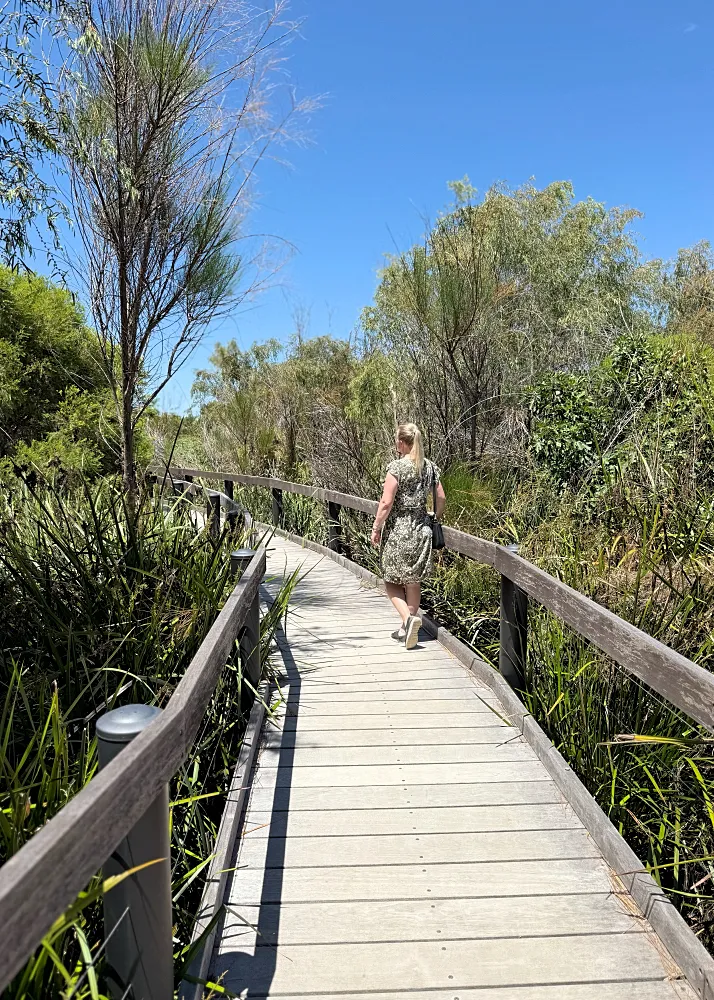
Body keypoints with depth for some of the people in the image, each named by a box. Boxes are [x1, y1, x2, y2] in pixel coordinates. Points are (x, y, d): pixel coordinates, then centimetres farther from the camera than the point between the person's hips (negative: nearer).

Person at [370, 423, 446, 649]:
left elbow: (386, 503, -17)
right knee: (413, 581, 13)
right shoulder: (430, 467, 4)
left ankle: (408, 618, -14)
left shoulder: (397, 467, -14)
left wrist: (376, 527, -7)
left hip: (398, 529, -6)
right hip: (421, 529, 6)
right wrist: (435, 519, 23)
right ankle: (407, 629, 21)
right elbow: (441, 499, 8)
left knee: (392, 581, 7)